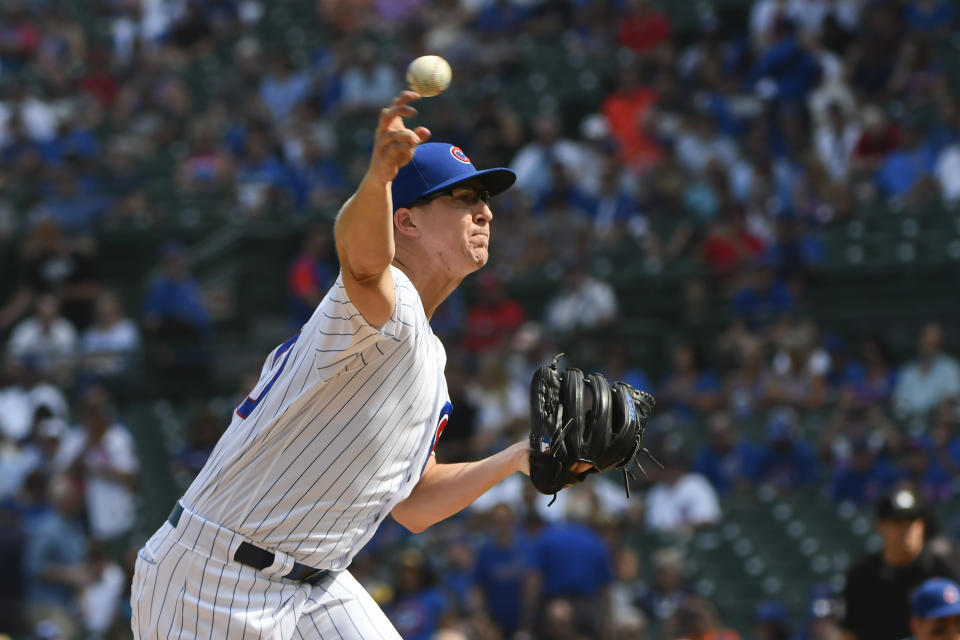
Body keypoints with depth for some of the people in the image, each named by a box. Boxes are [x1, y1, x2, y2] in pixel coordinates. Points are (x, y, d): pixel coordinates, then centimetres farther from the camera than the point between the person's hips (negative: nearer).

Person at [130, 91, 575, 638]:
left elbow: (414, 506, 20)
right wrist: (378, 178, -61)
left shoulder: (424, 356, 14)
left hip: (316, 589, 9)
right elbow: (365, 259, -41)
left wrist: (516, 460, 10)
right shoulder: (391, 305, -15)